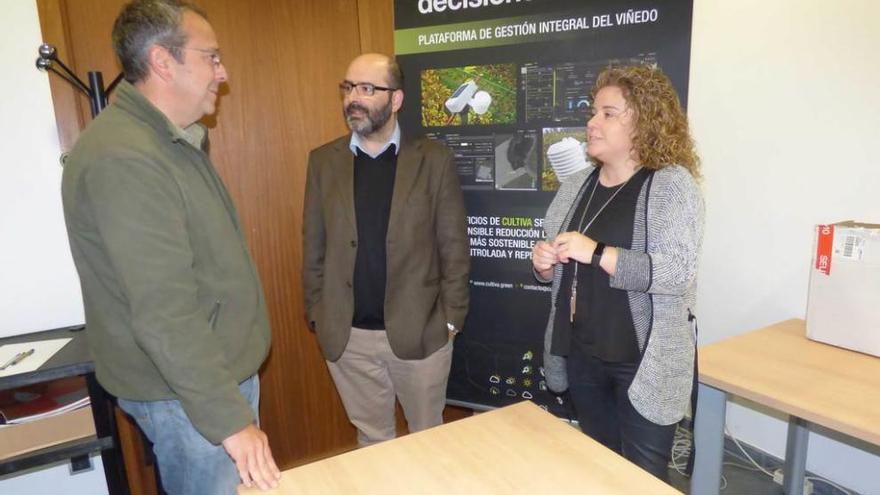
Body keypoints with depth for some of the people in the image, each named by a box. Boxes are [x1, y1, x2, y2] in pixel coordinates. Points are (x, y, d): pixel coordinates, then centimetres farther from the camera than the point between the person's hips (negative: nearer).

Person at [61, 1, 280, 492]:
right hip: (186, 392, -9)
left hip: (221, 368, 9)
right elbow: (164, 314, -27)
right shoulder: (123, 158, -24)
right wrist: (229, 418, -23)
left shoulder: (174, 141, 8)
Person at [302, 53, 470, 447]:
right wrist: (317, 318, 2)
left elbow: (454, 247, -3)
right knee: (371, 440, 19)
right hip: (347, 337, 2)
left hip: (420, 332, -1)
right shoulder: (323, 161, 2)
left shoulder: (434, 159, -5)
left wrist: (451, 318, -6)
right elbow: (314, 248, 5)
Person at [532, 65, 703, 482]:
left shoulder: (673, 184, -12)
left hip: (645, 362, -5)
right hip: (582, 355, 6)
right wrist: (543, 263, -8)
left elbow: (678, 271, -23)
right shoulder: (578, 185, 5)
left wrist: (596, 253, -28)